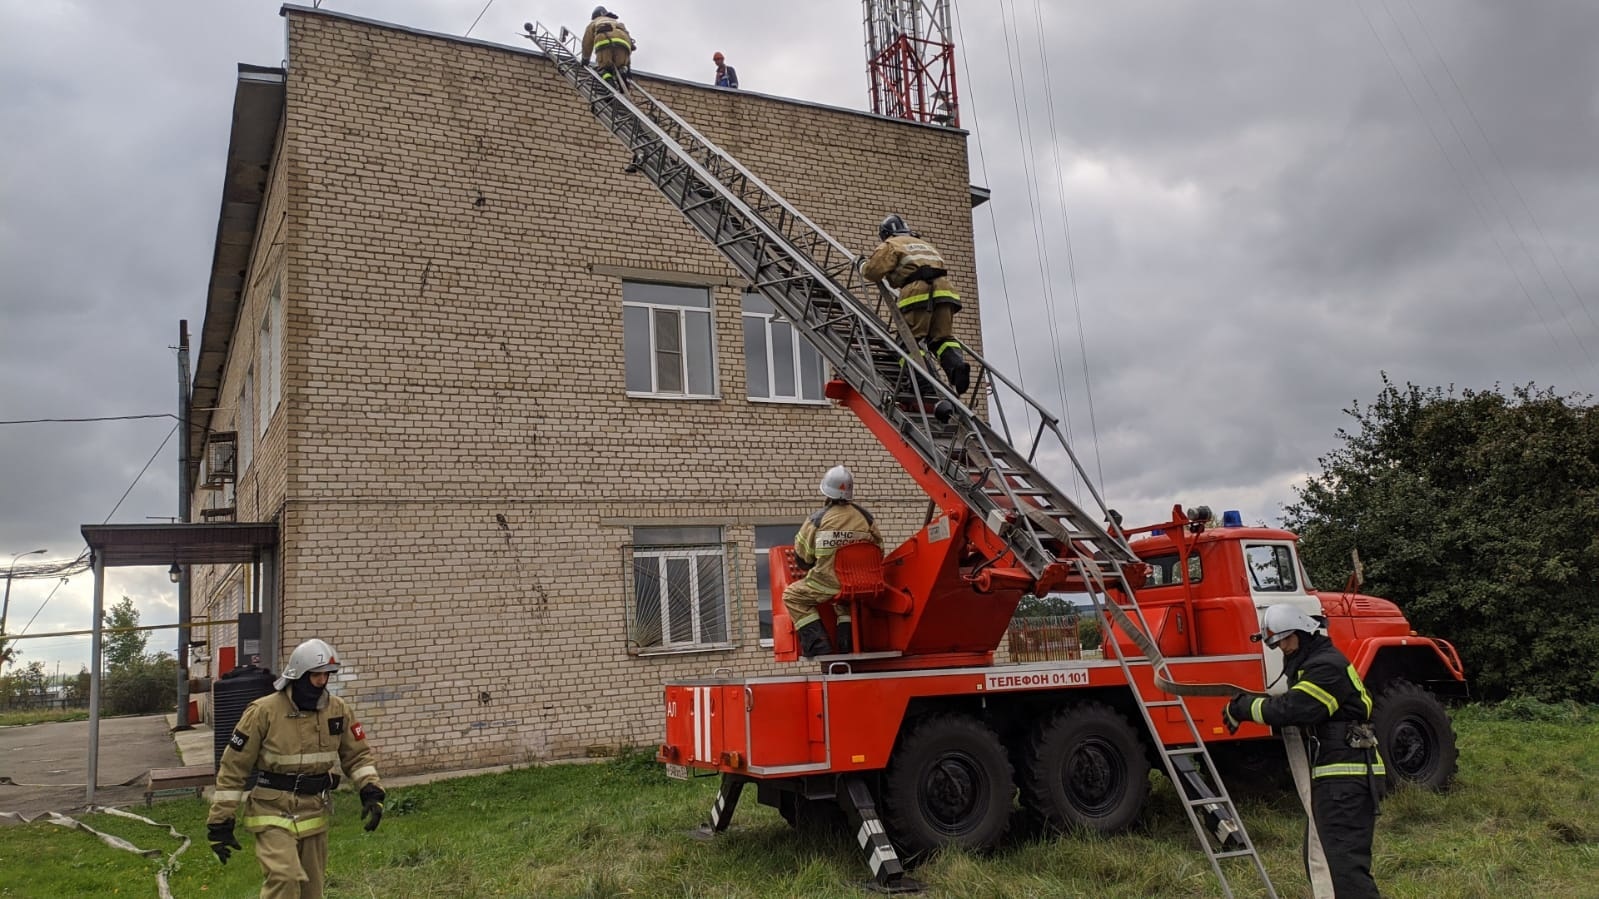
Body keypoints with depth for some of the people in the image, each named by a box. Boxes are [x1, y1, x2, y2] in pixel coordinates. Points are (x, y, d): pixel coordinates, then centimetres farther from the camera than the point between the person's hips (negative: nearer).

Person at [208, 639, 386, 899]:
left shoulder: (338, 710, -1)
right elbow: (234, 767, -8)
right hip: (274, 813, -5)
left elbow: (357, 754, 7)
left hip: (314, 814, 5)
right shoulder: (264, 711, -14)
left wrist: (372, 791, -9)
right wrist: (220, 822, -7)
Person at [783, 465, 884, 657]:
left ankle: (817, 644, 6)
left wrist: (813, 569, 22)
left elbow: (802, 557, 0)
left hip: (825, 584, -4)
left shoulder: (817, 520, -11)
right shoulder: (866, 518, -2)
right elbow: (878, 551, 9)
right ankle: (847, 644, 21)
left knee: (792, 596, 16)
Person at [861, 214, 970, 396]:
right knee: (943, 337, 6)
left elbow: (874, 270, 2)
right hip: (943, 289, 5)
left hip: (917, 292, -5)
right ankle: (957, 364, -20)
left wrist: (863, 265, 26)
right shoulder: (925, 244, 39)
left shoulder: (891, 244, 16)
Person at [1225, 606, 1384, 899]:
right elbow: (1302, 710, 15)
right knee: (1319, 862, 16)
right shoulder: (1310, 663, 19)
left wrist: (1242, 707, -12)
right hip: (1330, 775, 11)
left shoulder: (1328, 666, -15)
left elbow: (1289, 709, -23)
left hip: (1345, 777, -11)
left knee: (1344, 863, -14)